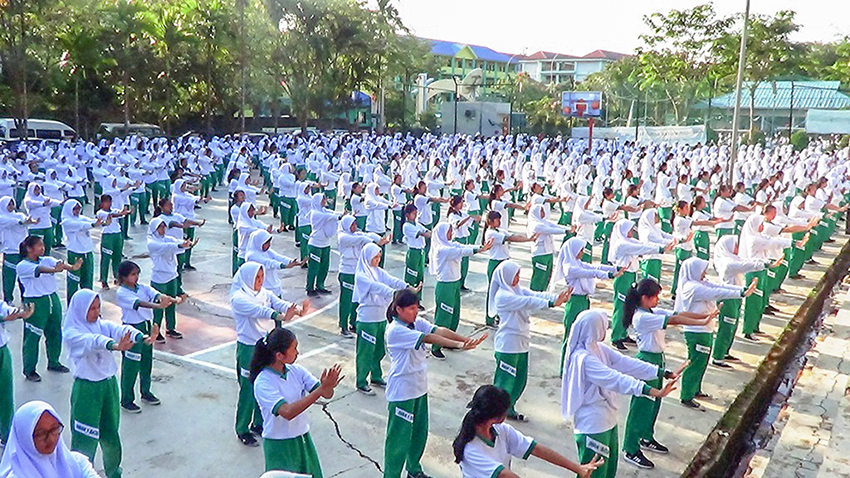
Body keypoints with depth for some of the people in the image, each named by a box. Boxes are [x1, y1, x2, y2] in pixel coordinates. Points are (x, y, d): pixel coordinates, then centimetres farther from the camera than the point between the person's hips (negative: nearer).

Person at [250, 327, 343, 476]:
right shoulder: (262, 383, -21)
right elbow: (287, 412, -33)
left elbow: (327, 395, -9)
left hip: (303, 439, 6)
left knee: (311, 474, 17)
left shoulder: (296, 370, -5)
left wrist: (328, 386, -34)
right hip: (279, 446, -6)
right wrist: (321, 389, -36)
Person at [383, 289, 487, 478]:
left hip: (419, 387, 8)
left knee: (420, 432, 19)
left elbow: (440, 331, -13)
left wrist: (468, 339, -27)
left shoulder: (417, 322, 1)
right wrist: (460, 345, -37)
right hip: (402, 391, -8)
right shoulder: (395, 330, -22)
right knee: (399, 437, 2)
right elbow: (430, 339, -30)